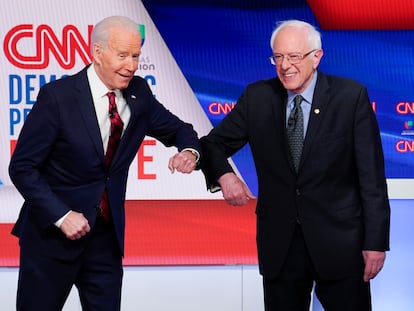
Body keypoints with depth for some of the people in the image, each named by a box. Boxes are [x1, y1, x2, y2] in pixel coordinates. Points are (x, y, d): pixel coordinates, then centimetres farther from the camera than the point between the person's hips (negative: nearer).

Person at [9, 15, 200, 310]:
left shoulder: (138, 93, 0)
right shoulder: (58, 96, -15)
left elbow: (178, 129, 12)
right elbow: (22, 167, -13)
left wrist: (189, 151, -12)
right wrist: (61, 215, -20)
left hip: (107, 233, 4)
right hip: (52, 233, -4)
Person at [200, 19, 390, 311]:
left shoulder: (351, 96, -7)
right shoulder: (257, 97, 1)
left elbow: (371, 175, -6)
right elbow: (214, 143, 9)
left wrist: (376, 241, -9)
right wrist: (224, 175, -14)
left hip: (340, 242, -2)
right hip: (279, 242, 3)